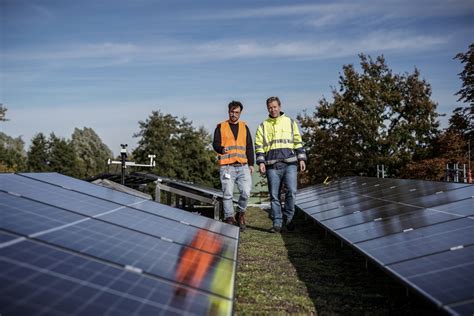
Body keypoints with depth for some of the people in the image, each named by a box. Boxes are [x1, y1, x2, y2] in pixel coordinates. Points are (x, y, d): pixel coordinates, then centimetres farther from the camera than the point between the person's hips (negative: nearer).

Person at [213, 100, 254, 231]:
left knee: (246, 192, -8)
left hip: (242, 166, 2)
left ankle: (240, 214, 15)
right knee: (227, 194, -4)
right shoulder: (221, 127, 9)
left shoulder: (244, 127, 17)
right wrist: (222, 149, -19)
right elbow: (215, 144, 4)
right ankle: (229, 218, 8)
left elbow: (249, 147, 16)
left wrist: (251, 164, 10)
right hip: (226, 166, -2)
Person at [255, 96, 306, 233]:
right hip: (272, 165, 1)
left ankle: (288, 217, 6)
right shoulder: (263, 126, 14)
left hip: (290, 163, -1)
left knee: (291, 190, -13)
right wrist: (261, 162, -3)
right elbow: (259, 145, 9)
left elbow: (298, 142, 12)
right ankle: (277, 223, 9)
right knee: (274, 195, 2)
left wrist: (301, 159, 3)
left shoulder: (290, 122, 14)